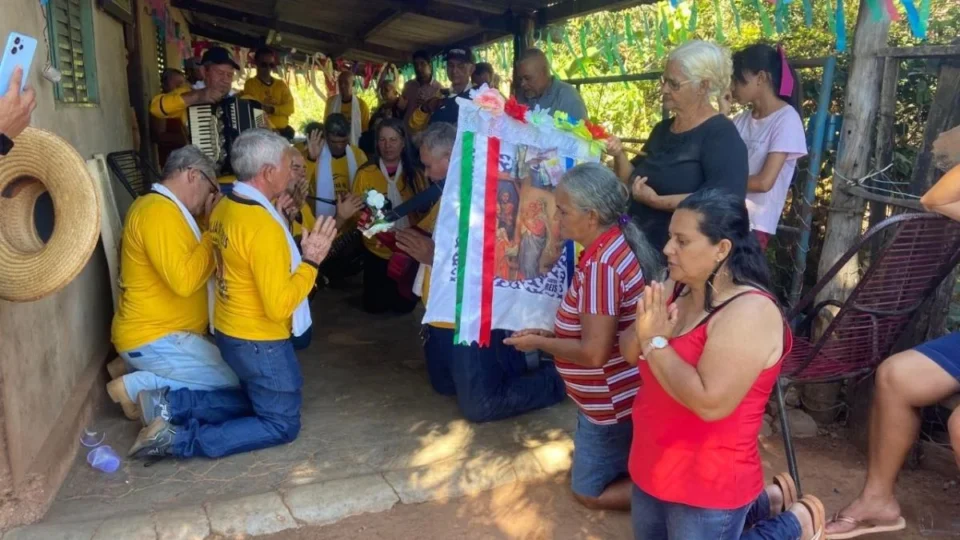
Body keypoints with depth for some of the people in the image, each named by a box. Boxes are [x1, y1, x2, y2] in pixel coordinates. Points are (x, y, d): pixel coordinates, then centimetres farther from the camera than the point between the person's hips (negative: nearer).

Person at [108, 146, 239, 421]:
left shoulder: (166, 208, 13)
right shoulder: (159, 211, -20)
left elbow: (193, 263, 16)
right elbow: (184, 280, -29)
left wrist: (210, 220, 5)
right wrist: (213, 234, -17)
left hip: (163, 332, 10)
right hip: (154, 340, -10)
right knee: (236, 381, -11)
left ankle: (144, 370, 10)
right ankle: (136, 385, -5)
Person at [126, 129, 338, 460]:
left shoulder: (224, 209, 2)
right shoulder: (263, 227, -25)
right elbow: (278, 306, -26)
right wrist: (311, 261, -18)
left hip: (231, 332, 9)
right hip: (260, 341, -9)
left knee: (253, 401, 26)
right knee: (282, 423, 6)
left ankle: (169, 403, 12)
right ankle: (179, 440, -4)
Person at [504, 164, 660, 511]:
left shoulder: (601, 264, -30)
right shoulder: (619, 242, 0)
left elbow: (593, 352, -30)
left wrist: (539, 343, -15)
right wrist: (553, 335, 5)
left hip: (613, 401, -10)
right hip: (619, 392, 10)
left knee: (589, 492, 10)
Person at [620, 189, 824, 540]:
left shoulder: (749, 312, -26)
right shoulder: (676, 288, -1)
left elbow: (711, 403, -33)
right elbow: (629, 351, 1)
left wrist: (657, 342, -26)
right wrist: (643, 333, -20)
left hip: (708, 487, -8)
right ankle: (762, 503, 37)